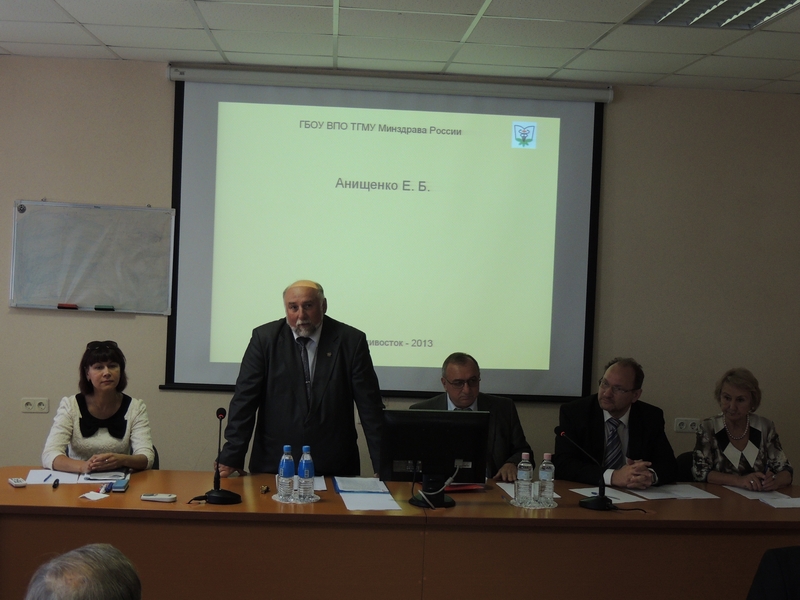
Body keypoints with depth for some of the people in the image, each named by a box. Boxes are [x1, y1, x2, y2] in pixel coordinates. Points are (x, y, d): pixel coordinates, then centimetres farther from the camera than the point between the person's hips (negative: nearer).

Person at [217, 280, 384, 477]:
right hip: (274, 464, 0)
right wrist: (231, 458, -8)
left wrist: (383, 466, -5)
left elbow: (369, 405, -1)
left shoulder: (350, 341, 0)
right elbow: (244, 399, -1)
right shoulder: (265, 338, 0)